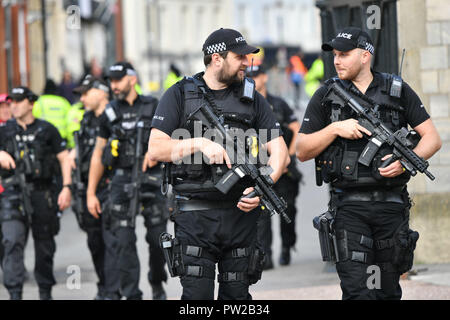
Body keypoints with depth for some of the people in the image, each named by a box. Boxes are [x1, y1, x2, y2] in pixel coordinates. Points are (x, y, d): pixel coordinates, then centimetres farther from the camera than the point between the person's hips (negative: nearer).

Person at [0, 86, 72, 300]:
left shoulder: (46, 130, 5)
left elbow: (64, 159, 5)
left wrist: (67, 188, -5)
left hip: (42, 194, 0)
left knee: (45, 246, 9)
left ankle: (45, 292, 24)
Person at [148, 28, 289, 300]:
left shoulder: (253, 100, 11)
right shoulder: (180, 95, 3)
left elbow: (280, 153, 5)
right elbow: (156, 149, -4)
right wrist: (200, 143, -18)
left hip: (240, 213, 3)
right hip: (196, 215, -3)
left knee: (237, 294, 6)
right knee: (197, 293, -8)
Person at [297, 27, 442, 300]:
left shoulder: (398, 91, 6)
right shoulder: (326, 96, 6)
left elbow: (433, 139, 5)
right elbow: (302, 152, 5)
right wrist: (335, 129, -10)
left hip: (391, 205, 1)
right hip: (349, 207, -1)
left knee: (389, 291, 9)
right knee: (357, 290, -13)